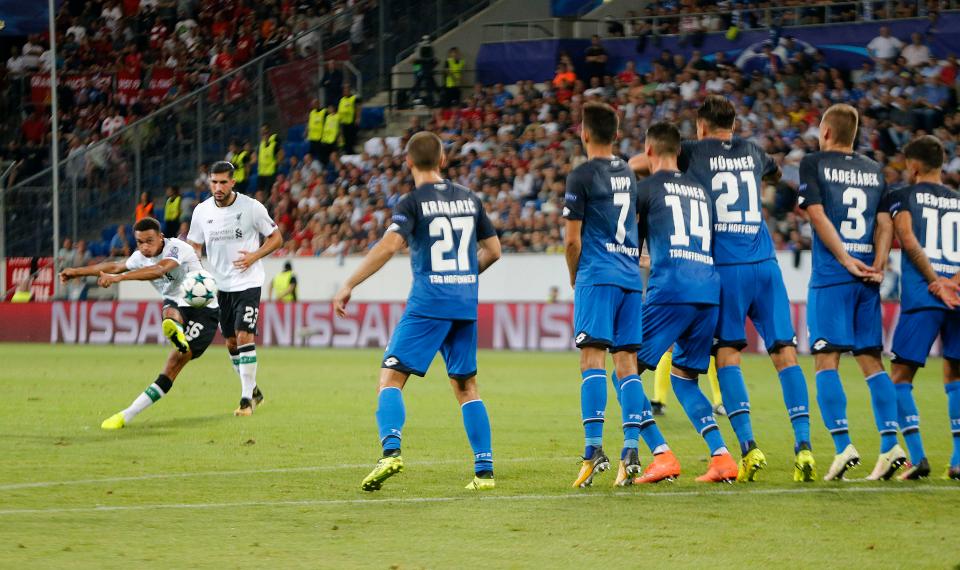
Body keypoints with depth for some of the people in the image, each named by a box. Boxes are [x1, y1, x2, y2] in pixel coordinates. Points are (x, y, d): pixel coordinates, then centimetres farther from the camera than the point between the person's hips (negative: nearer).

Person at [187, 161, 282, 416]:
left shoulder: (252, 207, -9)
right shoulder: (202, 211, 1)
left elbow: (276, 238, 0)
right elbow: (194, 246, 11)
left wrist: (254, 256, -16)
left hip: (247, 283, -5)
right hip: (220, 286, 5)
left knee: (244, 336, -15)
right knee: (231, 342, 9)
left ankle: (246, 399, -12)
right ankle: (253, 390, 27)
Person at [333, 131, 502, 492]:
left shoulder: (413, 202, -5)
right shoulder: (469, 199, 12)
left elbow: (389, 245, -18)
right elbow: (492, 250, 18)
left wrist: (349, 286, -15)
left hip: (428, 303, -5)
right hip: (466, 303, 5)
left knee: (390, 378, -4)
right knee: (466, 386, 13)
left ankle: (391, 450, -26)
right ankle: (485, 470, 8)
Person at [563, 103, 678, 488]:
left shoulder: (582, 176, -4)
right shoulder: (629, 174, 16)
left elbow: (572, 241, -5)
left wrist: (575, 280, 9)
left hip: (597, 277, -6)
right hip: (631, 278, 6)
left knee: (592, 357, -11)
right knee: (626, 363, 5)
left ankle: (593, 449, -22)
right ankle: (631, 452, -2)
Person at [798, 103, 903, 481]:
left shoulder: (814, 164, 1)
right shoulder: (875, 171, 15)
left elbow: (818, 215, -9)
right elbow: (885, 223, 6)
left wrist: (846, 261, -9)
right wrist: (877, 264, -3)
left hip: (830, 276, -4)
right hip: (867, 280, 5)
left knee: (826, 361, -4)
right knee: (871, 361, 7)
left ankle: (843, 446, -15)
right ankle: (890, 446, -1)